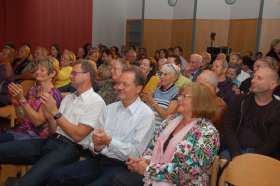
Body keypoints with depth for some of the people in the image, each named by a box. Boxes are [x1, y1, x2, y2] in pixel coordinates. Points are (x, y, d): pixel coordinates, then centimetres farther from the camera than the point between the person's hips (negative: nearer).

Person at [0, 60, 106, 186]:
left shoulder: (96, 102, -5)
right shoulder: (68, 97, 18)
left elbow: (78, 135, -12)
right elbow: (54, 130, 15)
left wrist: (55, 112, -13)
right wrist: (49, 116, -6)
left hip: (70, 148, -7)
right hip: (51, 141, 7)